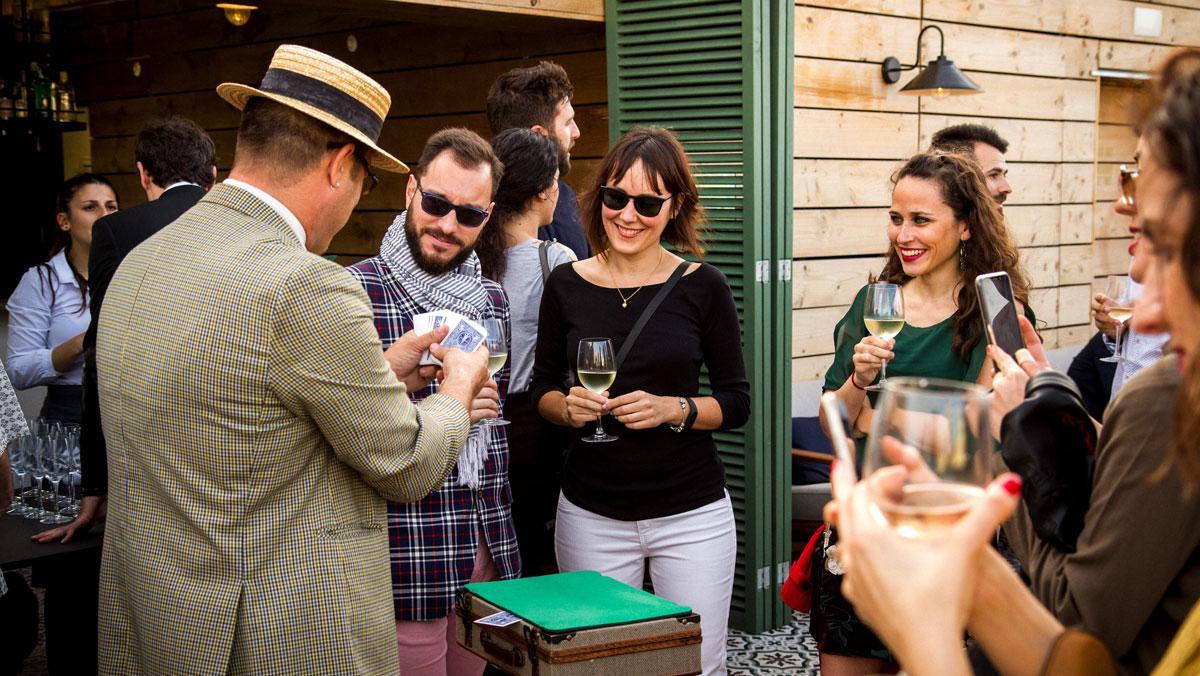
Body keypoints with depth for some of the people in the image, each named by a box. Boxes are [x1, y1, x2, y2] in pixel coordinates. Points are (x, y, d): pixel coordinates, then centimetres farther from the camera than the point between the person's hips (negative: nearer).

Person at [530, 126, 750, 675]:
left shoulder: (702, 287, -2)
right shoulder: (567, 285, 1)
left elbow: (737, 402, 2)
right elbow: (541, 389, 11)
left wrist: (674, 410, -16)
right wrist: (568, 407, -11)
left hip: (691, 513, -1)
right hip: (591, 515, 1)